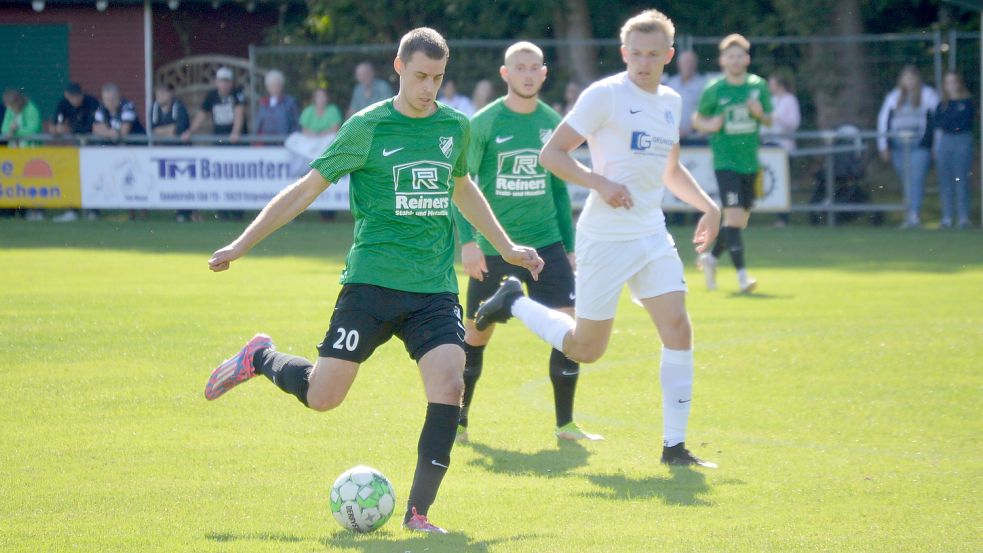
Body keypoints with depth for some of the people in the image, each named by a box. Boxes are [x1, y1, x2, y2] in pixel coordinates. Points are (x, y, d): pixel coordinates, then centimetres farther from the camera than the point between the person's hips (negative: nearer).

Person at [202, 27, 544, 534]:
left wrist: (506, 248, 34)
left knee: (448, 385, -16)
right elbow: (307, 188, 1)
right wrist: (243, 244, -1)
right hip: (372, 281, -3)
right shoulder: (368, 127, -4)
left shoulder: (455, 127, 9)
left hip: (434, 288, 3)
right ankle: (260, 359, 27)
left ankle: (418, 512, -6)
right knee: (322, 396, -5)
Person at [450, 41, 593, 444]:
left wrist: (569, 246, 15)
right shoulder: (484, 123, -7)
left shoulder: (553, 123, 6)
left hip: (545, 242, 3)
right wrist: (468, 240, -16)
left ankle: (565, 423, 0)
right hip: (492, 247, -3)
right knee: (477, 334, 7)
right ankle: (458, 421, 24)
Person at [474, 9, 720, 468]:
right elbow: (551, 154, -11)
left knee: (678, 328, -9)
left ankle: (674, 445, -4)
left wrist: (707, 206, 14)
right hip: (606, 237, -6)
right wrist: (600, 183, -23)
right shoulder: (604, 95, -10)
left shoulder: (671, 102, 12)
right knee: (585, 349, 2)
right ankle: (514, 302, 28)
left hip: (652, 235, 6)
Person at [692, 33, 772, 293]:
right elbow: (697, 118, 8)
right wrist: (709, 125, -13)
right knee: (734, 215, -16)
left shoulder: (759, 86, 5)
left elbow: (769, 120, 14)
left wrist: (760, 113, -8)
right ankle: (741, 274, -16)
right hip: (725, 161, -4)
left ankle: (711, 257, 32)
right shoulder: (714, 90, -3)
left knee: (741, 220, 10)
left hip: (750, 162, 4)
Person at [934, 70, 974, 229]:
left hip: (962, 142, -4)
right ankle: (947, 218, 3)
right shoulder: (943, 104, 14)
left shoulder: (967, 103, 3)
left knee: (961, 179, -8)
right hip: (944, 142, 4)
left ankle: (964, 217, -7)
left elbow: (964, 123, -6)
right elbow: (938, 122, 5)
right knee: (945, 181, 1)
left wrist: (946, 123, -2)